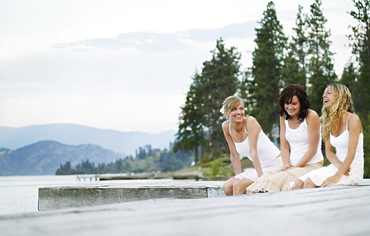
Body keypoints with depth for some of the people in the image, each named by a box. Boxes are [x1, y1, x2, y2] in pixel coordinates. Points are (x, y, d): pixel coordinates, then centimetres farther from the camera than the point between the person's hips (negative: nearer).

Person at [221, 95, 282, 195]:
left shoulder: (250, 121, -18)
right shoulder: (226, 126, -2)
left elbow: (253, 152, -24)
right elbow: (234, 155, 5)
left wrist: (261, 178, -26)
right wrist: (238, 177, 2)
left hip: (275, 165, -6)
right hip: (260, 167, 6)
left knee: (238, 185, -22)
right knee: (227, 186, -10)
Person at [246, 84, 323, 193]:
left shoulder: (311, 116, -8)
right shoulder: (284, 117, 12)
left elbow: (312, 149, -9)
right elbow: (284, 145, 11)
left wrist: (295, 167, -12)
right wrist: (286, 165, -6)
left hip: (312, 165, -5)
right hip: (292, 165, 5)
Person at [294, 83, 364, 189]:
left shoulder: (352, 119, -9)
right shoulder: (329, 122, 13)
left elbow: (351, 152, -17)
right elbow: (329, 151, 8)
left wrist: (337, 176, -27)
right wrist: (339, 165, -14)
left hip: (353, 169, -6)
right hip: (336, 166, 7)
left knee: (310, 182, -27)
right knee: (298, 183, -16)